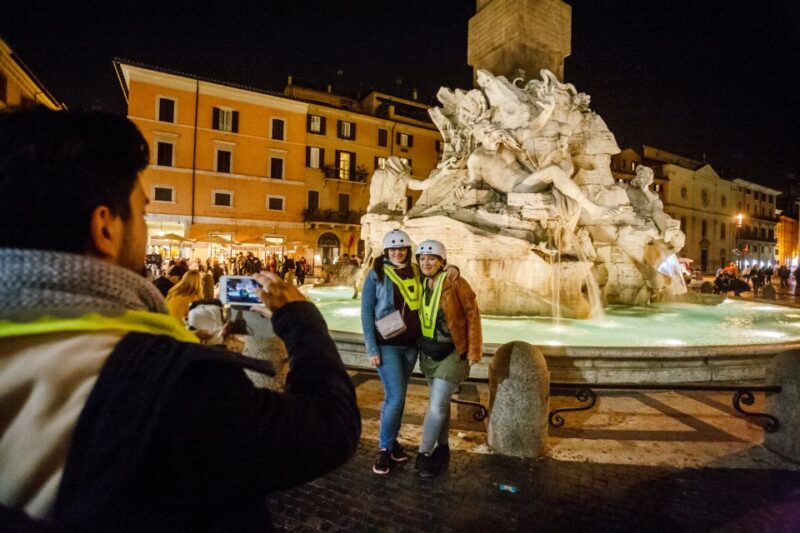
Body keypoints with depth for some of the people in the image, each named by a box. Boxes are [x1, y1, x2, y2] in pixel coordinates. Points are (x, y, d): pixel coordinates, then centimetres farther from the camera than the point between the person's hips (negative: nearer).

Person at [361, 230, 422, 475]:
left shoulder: (415, 274, 6)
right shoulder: (376, 275, -5)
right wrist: (371, 348, -11)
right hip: (387, 345, -4)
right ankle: (384, 448, 13)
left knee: (397, 396, 14)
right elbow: (366, 312, -6)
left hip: (411, 344, 4)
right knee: (395, 397, -6)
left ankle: (393, 440, 31)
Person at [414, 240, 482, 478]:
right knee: (440, 402, 17)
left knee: (437, 405, -3)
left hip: (451, 353, -6)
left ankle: (424, 453, 14)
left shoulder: (455, 282, -17)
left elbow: (472, 315, -13)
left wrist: (473, 351, -13)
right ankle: (442, 448, 33)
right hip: (428, 352, 6)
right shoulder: (422, 285, 1)